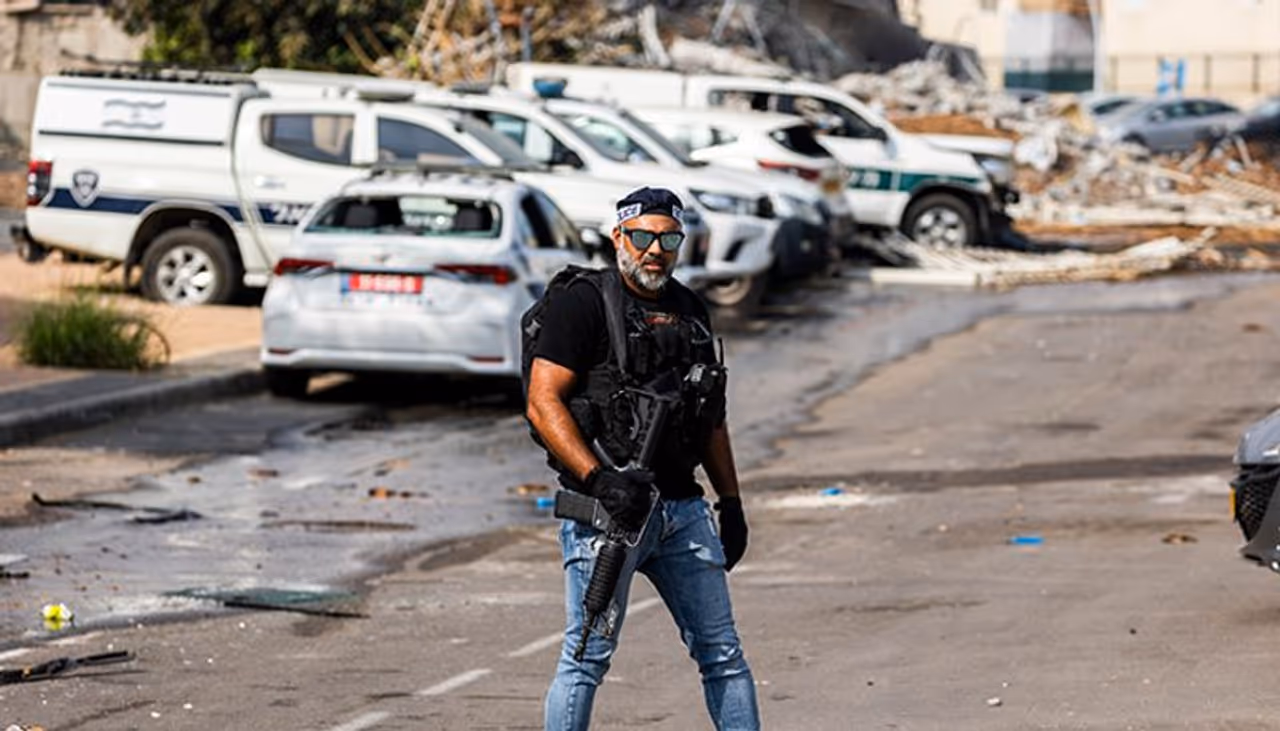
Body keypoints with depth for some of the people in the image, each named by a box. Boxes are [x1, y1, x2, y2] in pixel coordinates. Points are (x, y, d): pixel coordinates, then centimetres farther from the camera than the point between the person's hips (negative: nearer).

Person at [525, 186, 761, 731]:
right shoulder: (585, 304, -5)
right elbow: (542, 404, -13)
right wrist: (599, 479, -22)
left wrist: (731, 502, 18)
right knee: (589, 655, -4)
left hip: (682, 507, 6)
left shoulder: (690, 310, 16)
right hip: (606, 506, -6)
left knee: (722, 652, 8)